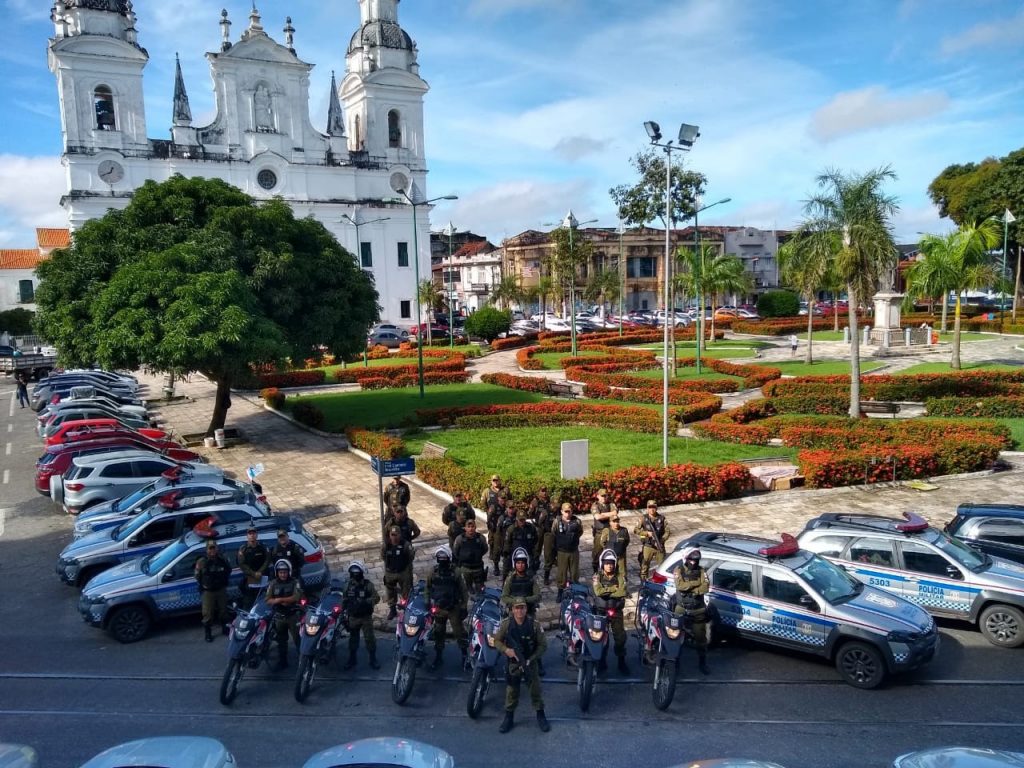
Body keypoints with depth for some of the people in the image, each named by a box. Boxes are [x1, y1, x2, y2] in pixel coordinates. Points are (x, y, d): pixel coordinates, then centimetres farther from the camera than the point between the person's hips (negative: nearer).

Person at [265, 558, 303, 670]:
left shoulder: (295, 582, -4)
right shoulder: (273, 584, 3)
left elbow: (296, 597, -16)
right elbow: (268, 601, -3)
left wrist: (280, 599, -20)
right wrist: (284, 601, -18)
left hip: (293, 615, -4)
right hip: (279, 616, 4)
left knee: (298, 639, -5)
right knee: (281, 641, 13)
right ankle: (282, 662, 23)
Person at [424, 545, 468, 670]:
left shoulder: (455, 574, -9)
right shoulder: (433, 573, -1)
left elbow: (463, 591, -4)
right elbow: (427, 589, 9)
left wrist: (463, 607, -5)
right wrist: (427, 604, 3)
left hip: (454, 609, -3)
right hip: (438, 609, 3)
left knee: (459, 632, -1)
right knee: (438, 633, 13)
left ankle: (465, 655, 13)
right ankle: (438, 657, 25)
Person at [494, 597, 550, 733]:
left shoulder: (535, 625, -16)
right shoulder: (505, 624, -13)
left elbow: (543, 645, -9)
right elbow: (497, 641, -2)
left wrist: (530, 660, -17)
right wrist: (506, 650, -21)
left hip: (530, 662, 0)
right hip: (513, 663, 1)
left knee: (536, 690, 8)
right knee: (511, 691, 10)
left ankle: (540, 716, 25)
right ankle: (509, 716, 26)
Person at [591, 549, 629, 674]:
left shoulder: (620, 576, 0)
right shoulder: (597, 576, -2)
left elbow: (622, 592, -15)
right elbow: (598, 591, -19)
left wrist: (606, 592, -14)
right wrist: (614, 589, -15)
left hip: (616, 611, 1)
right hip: (600, 610, 0)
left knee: (620, 636, 1)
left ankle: (622, 662, 14)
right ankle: (600, 662, 18)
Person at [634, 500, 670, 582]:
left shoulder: (662, 518, 0)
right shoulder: (644, 518, -1)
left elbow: (667, 532, 0)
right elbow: (636, 530, -3)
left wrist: (661, 541, -15)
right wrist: (647, 533, -16)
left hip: (659, 546, 1)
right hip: (648, 546, -1)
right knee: (644, 566, -1)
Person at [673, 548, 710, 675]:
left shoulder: (701, 571, -1)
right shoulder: (678, 571, -5)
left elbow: (705, 588, -14)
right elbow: (680, 585, -23)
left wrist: (688, 588, -21)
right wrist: (697, 583, -19)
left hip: (698, 610, 1)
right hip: (682, 609, -1)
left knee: (701, 637, 8)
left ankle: (702, 662, 20)